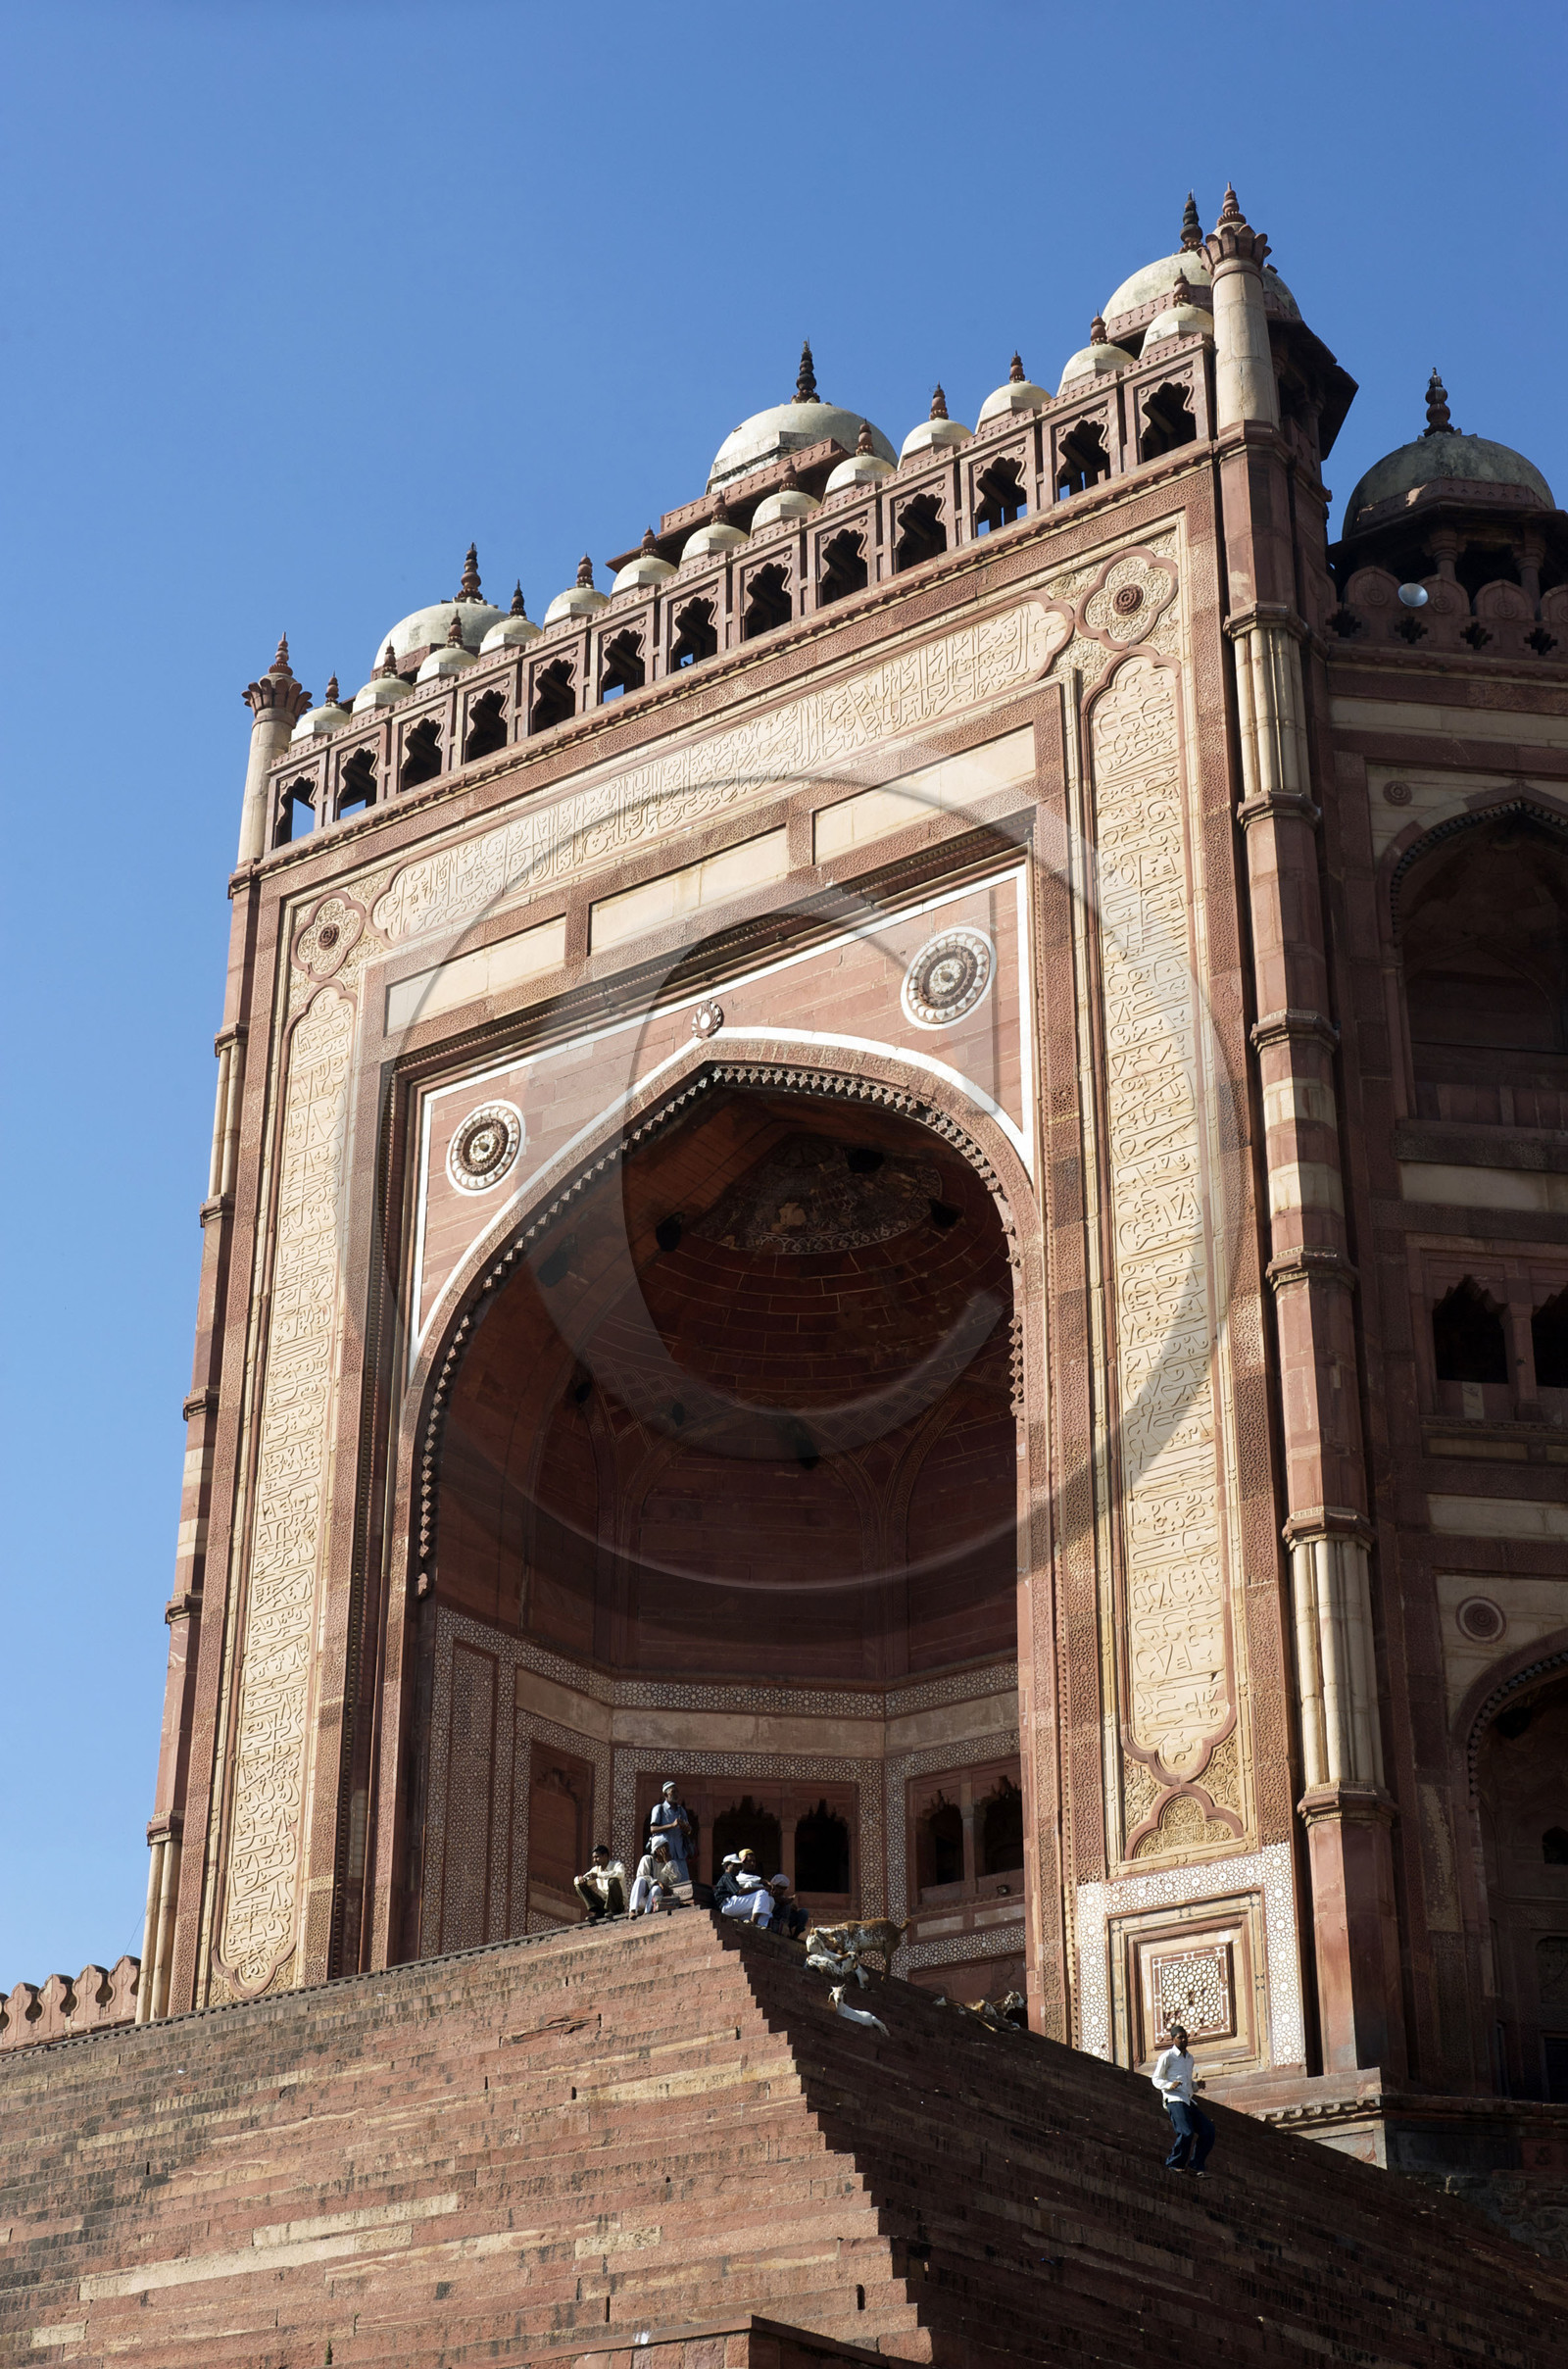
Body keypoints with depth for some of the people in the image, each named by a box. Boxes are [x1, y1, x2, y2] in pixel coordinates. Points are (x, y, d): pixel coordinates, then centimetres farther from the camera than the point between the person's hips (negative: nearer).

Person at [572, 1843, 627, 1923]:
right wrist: (580, 1879, -16)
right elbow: (576, 1879, 11)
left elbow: (620, 1874, -31)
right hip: (602, 1903, 6)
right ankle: (596, 1912, -18)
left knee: (613, 1881, -32)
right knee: (580, 1886, -3)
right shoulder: (595, 1869, 11)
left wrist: (598, 1875, -31)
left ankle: (614, 1910, -18)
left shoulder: (617, 1864, -5)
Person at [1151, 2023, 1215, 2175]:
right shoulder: (1167, 2057, 1)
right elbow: (1156, 2080, 2)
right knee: (1186, 2133, -23)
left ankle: (1195, 2165, 3)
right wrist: (1169, 2085, -18)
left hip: (1188, 2100, 8)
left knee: (1208, 2130, -3)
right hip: (1174, 2100, -8)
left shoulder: (1189, 2058, 24)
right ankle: (1174, 2164, -9)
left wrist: (1197, 2085, 11)